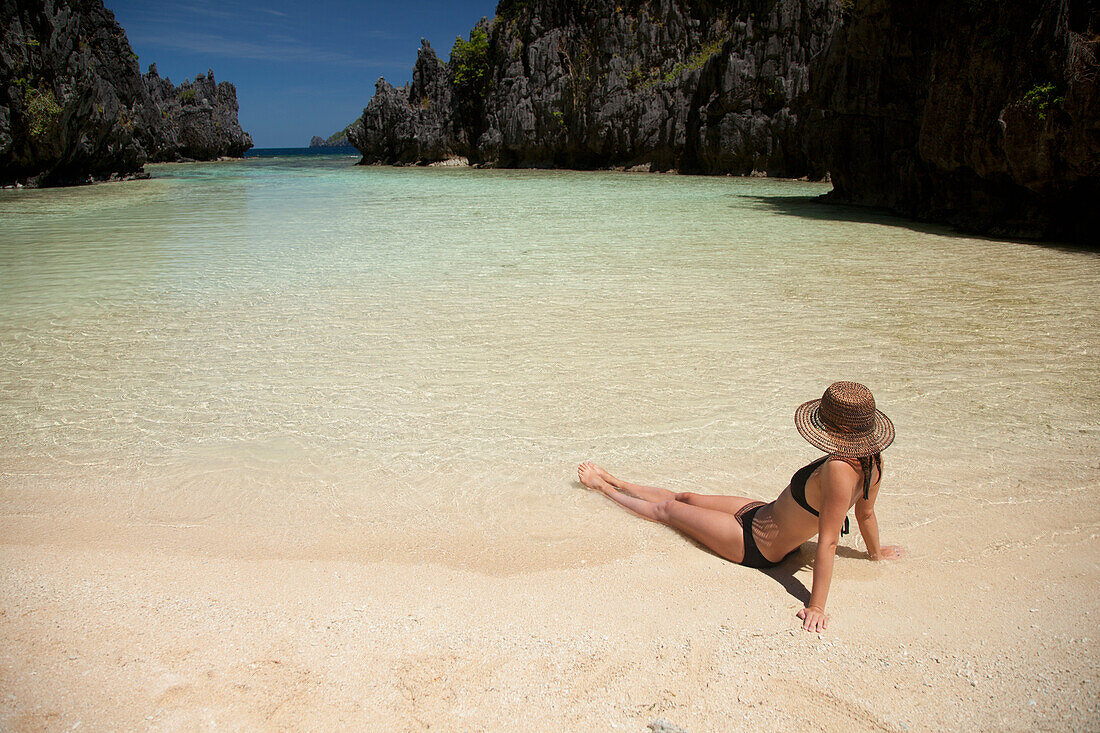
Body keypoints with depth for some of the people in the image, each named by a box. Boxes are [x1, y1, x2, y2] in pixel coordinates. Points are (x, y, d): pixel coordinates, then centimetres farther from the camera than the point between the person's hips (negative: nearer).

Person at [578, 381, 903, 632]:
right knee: (685, 498, 22)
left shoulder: (838, 470, -38)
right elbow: (866, 514, 2)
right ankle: (611, 481, 43)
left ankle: (603, 486, 37)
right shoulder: (871, 461, -12)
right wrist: (876, 552, 20)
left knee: (666, 509, 11)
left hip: (755, 545, -8)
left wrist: (817, 606, -31)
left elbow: (828, 542, -35)